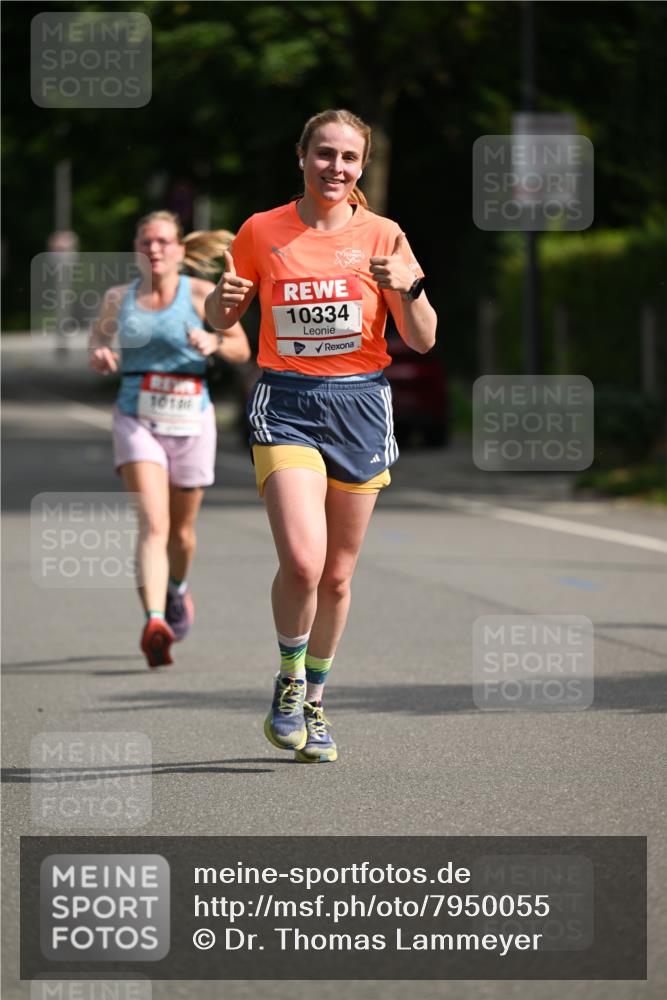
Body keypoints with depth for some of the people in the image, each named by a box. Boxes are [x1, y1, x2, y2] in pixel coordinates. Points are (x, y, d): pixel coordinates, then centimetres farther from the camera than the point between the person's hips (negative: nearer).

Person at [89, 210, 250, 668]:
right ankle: (155, 622, -31)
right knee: (153, 523, -20)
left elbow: (242, 349, 2)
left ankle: (177, 590, 48)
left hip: (190, 422, 0)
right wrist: (99, 353, 1)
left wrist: (214, 343, -19)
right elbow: (101, 333, 24)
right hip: (136, 421, 0)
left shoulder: (201, 295, -3)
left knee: (181, 530, 15)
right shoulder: (119, 298, 4)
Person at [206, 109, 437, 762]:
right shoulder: (261, 232, 3)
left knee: (337, 575, 7)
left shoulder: (382, 237, 3)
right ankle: (289, 682, 6)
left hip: (359, 404, 2)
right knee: (302, 561, -20)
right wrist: (223, 297, -9)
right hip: (286, 405, -1)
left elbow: (422, 340, 3)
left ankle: (314, 704, 27)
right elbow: (221, 318, 14)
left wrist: (407, 288, -16)